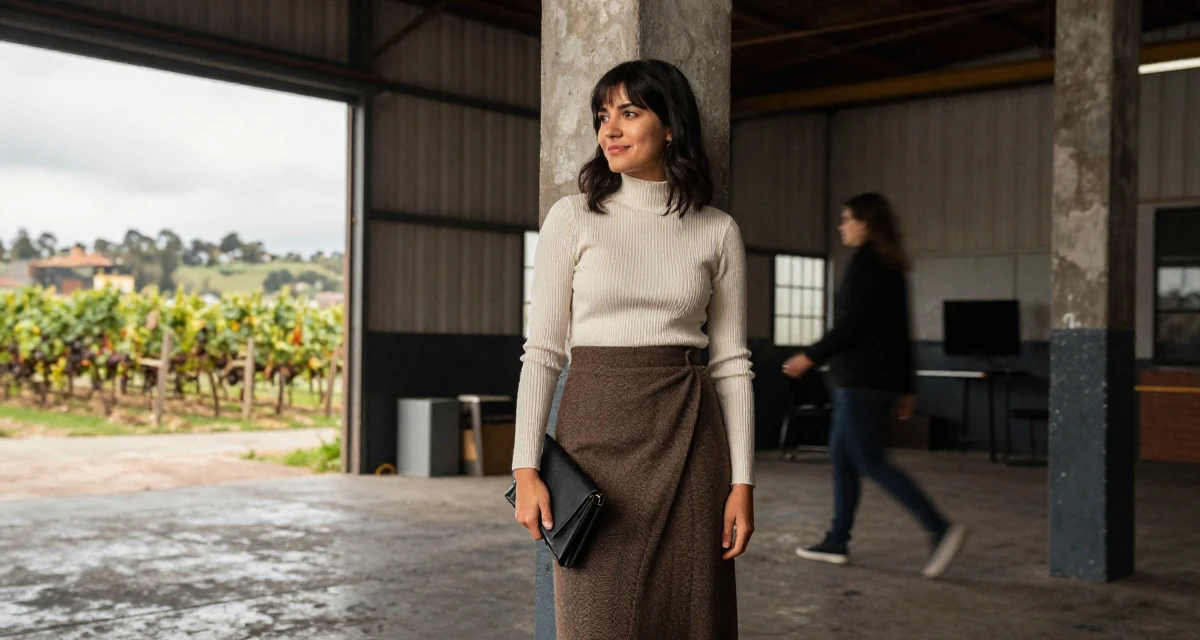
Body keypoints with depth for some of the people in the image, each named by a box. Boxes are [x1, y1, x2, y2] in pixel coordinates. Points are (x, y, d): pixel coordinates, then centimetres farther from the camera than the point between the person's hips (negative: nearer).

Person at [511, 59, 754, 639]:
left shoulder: (717, 231, 6)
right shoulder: (572, 217, 2)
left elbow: (731, 362, 6)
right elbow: (542, 350, 0)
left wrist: (742, 481, 0)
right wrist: (526, 468, -7)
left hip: (687, 438, 2)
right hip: (598, 429, -1)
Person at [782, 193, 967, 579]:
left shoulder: (864, 263, -11)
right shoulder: (891, 267, 16)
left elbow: (850, 325, -19)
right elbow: (902, 334, 16)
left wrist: (811, 357, -11)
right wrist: (906, 389, 18)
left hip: (862, 380, -10)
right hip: (883, 379, 10)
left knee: (870, 462, -8)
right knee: (841, 456, 13)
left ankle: (941, 529, -13)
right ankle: (837, 542, 16)